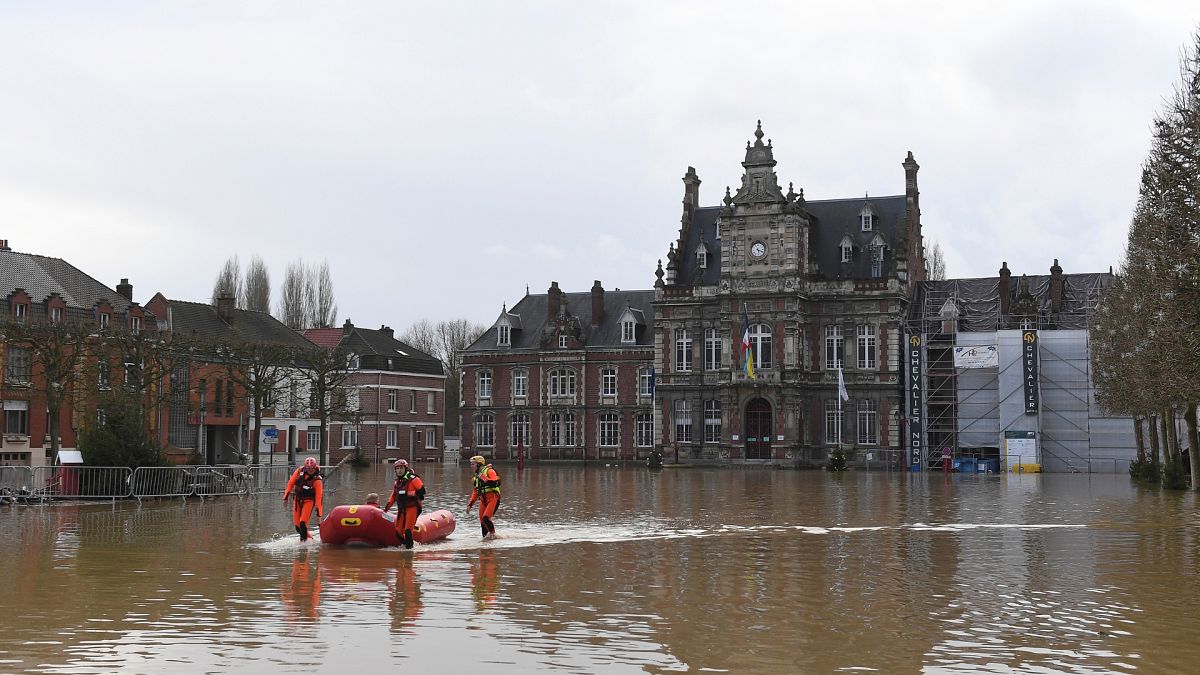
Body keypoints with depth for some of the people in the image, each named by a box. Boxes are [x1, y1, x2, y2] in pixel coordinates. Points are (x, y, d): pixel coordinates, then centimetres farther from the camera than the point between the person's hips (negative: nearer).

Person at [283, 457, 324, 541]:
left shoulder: (316, 480, -17)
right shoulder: (300, 471, -9)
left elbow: (318, 497, -16)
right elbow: (291, 483, 3)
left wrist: (318, 512, -19)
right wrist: (286, 496, 4)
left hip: (308, 501, -4)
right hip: (297, 499, 4)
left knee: (303, 522, -19)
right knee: (297, 524, 4)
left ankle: (303, 540, -7)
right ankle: (307, 536, 25)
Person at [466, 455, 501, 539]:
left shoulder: (489, 471, -7)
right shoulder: (476, 477, 18)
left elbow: (494, 483, -25)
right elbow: (475, 492, 25)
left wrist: (483, 477, -20)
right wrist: (470, 505, 19)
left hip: (493, 498, -8)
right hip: (483, 500, 8)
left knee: (486, 518, -20)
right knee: (482, 521, 5)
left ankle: (492, 533, 0)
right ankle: (486, 537, 15)